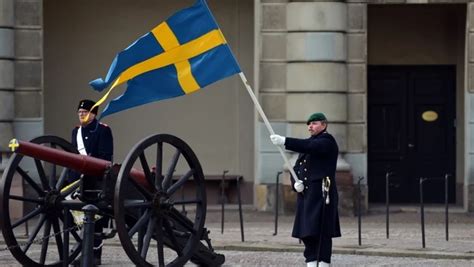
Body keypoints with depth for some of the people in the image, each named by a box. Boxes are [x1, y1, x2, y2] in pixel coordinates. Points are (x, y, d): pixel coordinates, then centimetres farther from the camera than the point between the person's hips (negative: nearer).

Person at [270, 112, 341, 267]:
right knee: (307, 232, 7)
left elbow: (310, 147, -24)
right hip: (305, 194, 8)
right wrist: (295, 183, -3)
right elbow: (297, 168, 19)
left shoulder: (327, 141, -5)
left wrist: (284, 141, -32)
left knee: (321, 231, -9)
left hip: (321, 194, -8)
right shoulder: (308, 143, 21)